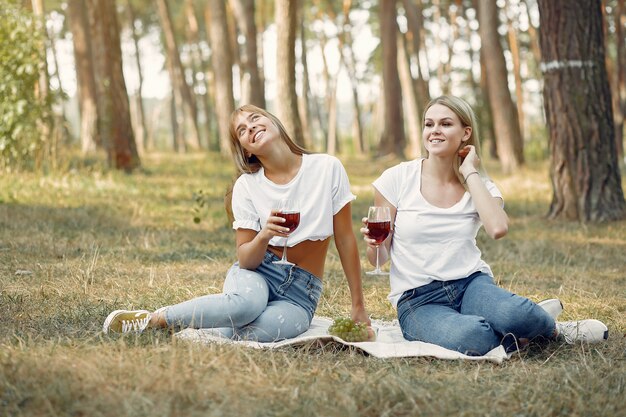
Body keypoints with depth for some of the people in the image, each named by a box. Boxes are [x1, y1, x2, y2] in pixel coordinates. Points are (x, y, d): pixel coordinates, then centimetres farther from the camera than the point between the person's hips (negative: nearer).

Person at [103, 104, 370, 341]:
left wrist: (358, 308, 2)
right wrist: (263, 236, -26)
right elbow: (245, 259, -3)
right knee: (246, 303, -39)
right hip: (256, 275, 0)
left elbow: (345, 240, 0)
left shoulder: (328, 168, -6)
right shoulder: (246, 186, -2)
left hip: (301, 293, 0)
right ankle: (153, 319, -18)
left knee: (256, 332, -36)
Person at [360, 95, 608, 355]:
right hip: (418, 300, -2)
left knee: (514, 314, -34)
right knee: (469, 336, -38)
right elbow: (379, 258, 4)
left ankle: (552, 329, 1)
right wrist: (373, 242, -20)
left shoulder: (480, 186, 6)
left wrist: (470, 174, -8)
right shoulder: (397, 179, 0)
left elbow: (498, 229, -19)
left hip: (471, 284, 2)